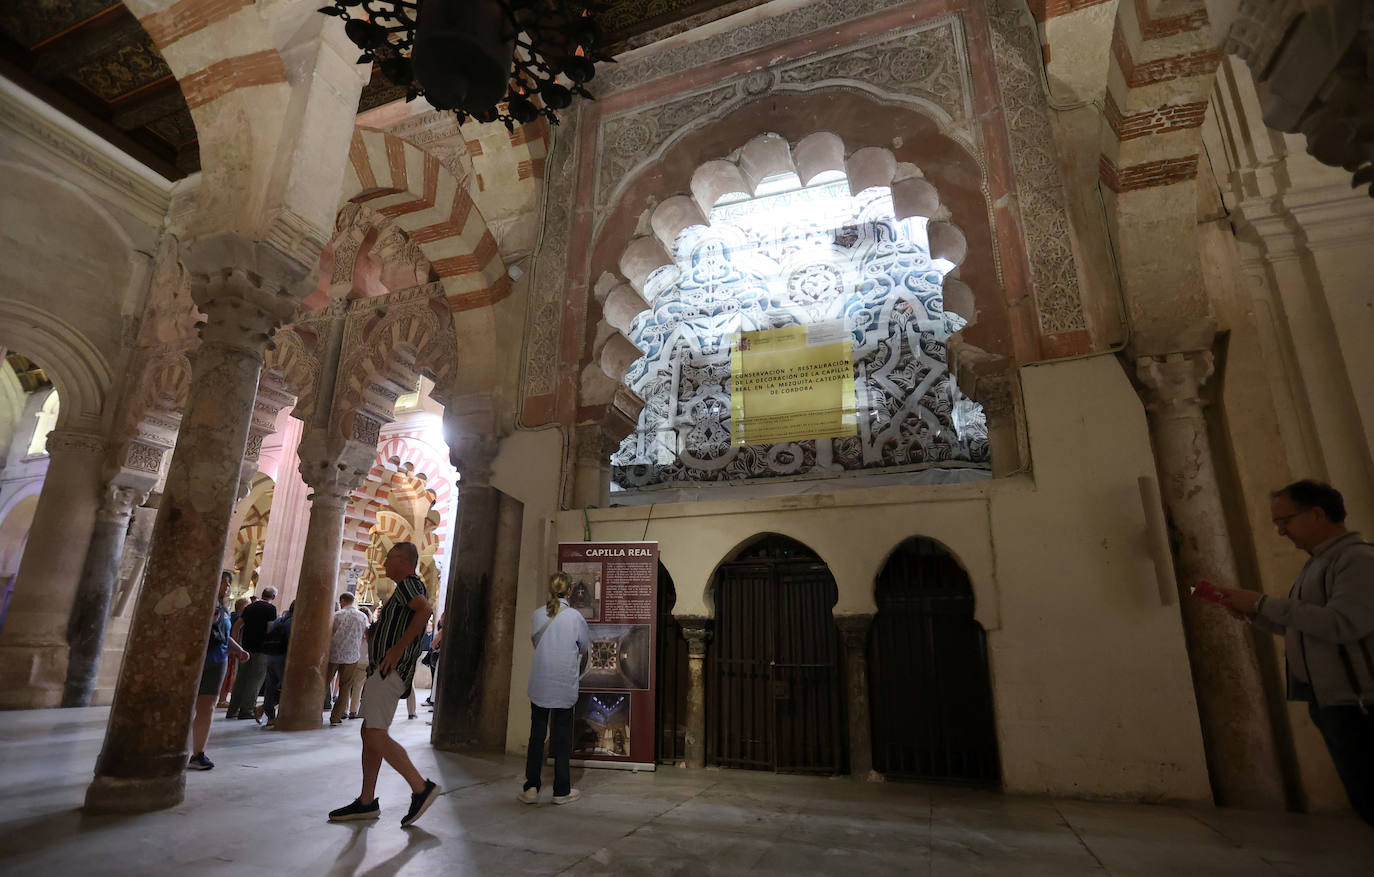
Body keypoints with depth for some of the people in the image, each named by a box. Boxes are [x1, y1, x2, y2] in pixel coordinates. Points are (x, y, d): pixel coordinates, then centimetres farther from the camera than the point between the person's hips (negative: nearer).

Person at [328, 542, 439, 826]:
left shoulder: (409, 583, -10)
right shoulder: (405, 588, 22)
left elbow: (425, 609, -31)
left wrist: (398, 648, -27)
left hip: (391, 670, -11)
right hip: (384, 670, 11)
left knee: (375, 734, -14)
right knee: (369, 733, 13)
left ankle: (421, 788, -10)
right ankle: (366, 802, 20)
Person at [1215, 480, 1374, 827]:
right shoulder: (1317, 564, 17)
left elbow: (1341, 624, -25)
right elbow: (1294, 628, 22)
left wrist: (1263, 603, -20)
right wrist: (1247, 610, 8)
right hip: (1326, 702, 9)